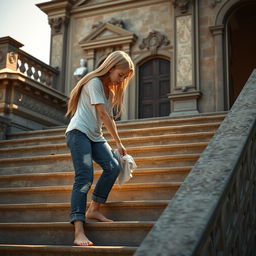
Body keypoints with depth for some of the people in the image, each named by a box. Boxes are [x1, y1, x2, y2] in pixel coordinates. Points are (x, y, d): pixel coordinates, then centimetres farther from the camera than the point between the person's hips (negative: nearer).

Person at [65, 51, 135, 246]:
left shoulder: (111, 89, 20)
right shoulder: (94, 82, -7)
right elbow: (103, 114, -12)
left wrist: (117, 143, 7)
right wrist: (119, 142, -8)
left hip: (95, 136, 8)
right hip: (79, 132, -8)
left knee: (113, 167, -15)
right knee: (84, 177, -20)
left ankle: (94, 210, -1)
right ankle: (79, 232, -26)